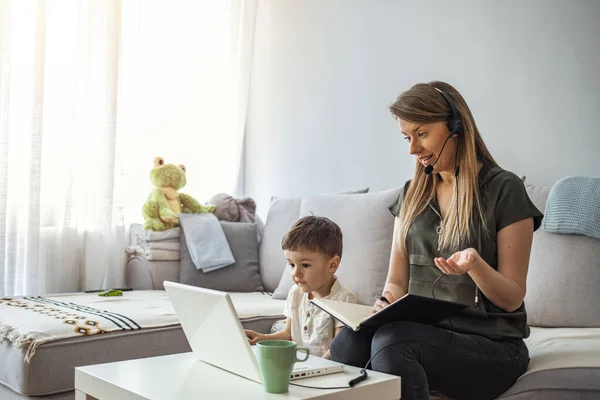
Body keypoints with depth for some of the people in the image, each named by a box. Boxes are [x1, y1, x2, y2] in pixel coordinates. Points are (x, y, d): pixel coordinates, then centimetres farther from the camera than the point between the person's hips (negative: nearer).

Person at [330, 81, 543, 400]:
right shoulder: (413, 194, 14)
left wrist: (474, 264, -23)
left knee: (391, 341, -35)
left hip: (491, 345, -4)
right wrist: (387, 302, -10)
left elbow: (512, 299, -2)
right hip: (423, 332, 4)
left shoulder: (504, 189, -3)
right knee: (346, 343, -30)